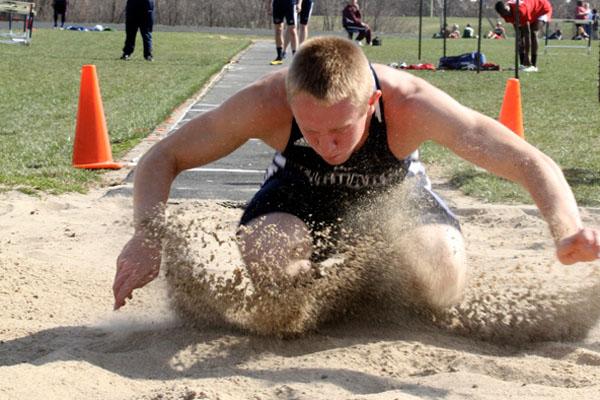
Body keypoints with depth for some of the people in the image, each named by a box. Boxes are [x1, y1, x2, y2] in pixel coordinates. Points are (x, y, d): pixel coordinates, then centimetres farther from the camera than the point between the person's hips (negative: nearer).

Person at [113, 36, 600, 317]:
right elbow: (161, 160, -24)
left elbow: (532, 164, -37)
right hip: (300, 195, 0)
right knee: (259, 261, -32)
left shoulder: (411, 103, -39)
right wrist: (149, 235, -43)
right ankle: (321, 280, 7)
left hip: (394, 194, 0)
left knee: (442, 284, -27)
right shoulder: (264, 104, -36)